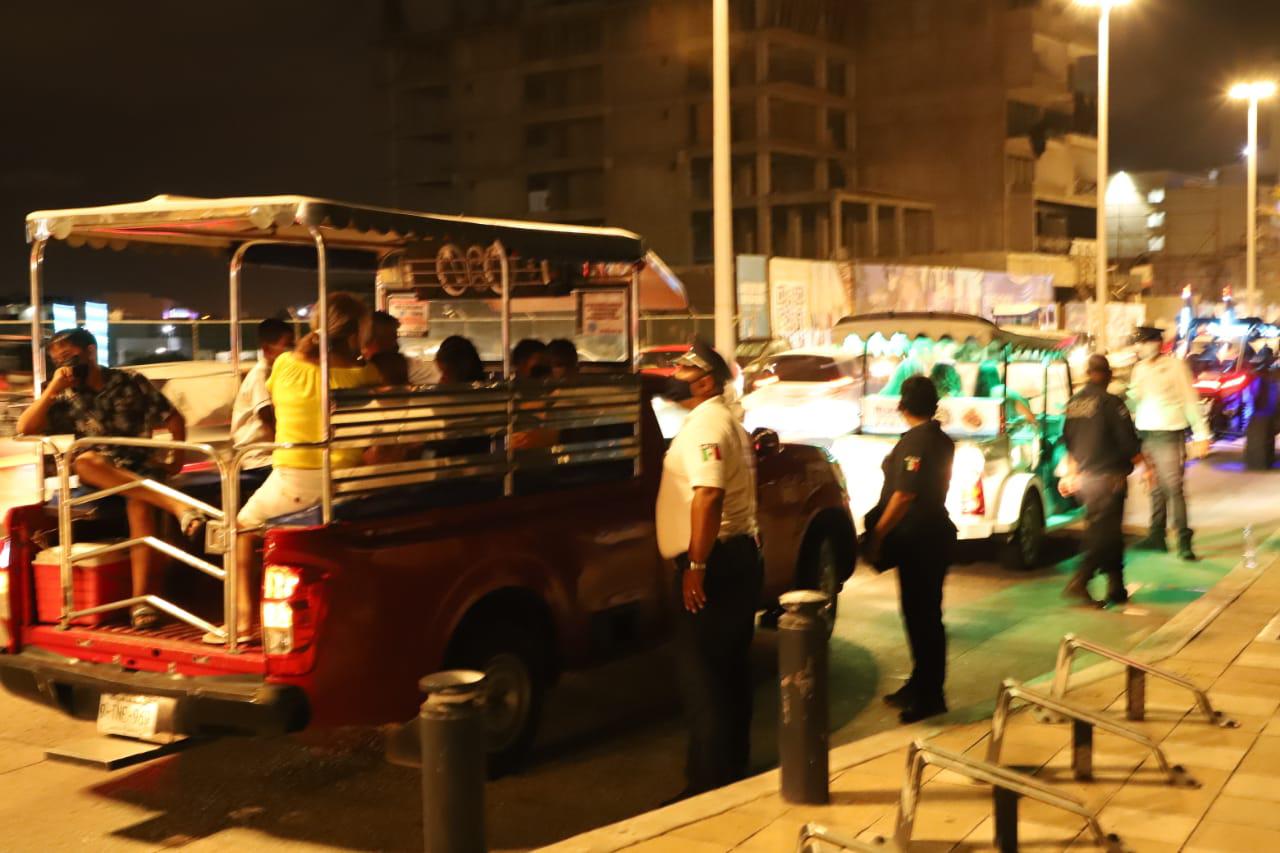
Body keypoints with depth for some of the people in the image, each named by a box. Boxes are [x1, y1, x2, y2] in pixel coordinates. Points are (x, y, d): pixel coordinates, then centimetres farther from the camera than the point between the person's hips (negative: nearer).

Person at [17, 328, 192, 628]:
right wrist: (52, 388, -6)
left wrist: (176, 456, -3)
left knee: (140, 505, -34)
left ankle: (142, 599, -38)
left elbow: (174, 418, 8)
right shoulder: (66, 399, 11)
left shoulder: (131, 383, 6)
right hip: (100, 477, 2)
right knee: (85, 459, -34)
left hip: (141, 467, -1)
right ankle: (172, 503, -46)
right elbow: (25, 429, -2)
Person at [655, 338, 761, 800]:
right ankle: (733, 769, 23)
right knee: (729, 671, 15)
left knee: (700, 673, -7)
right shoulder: (726, 422, 20)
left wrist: (696, 565, -27)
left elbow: (708, 495, -27)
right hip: (739, 555, 11)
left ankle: (709, 782, -4)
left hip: (713, 561, -11)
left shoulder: (705, 424, -14)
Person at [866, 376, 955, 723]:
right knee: (921, 613, 17)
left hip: (919, 539, -10)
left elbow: (903, 497, -22)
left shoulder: (915, 442, -18)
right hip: (932, 534, 10)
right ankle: (921, 685, 27)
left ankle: (929, 695, 1)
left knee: (922, 616, -4)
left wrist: (877, 535, -15)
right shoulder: (941, 440, 13)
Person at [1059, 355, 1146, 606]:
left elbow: (1069, 442, 17)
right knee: (1105, 533, -5)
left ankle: (1116, 588, 19)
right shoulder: (1110, 402, -12)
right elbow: (1129, 442, -11)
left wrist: (1071, 474, 26)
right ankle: (1079, 581, -17)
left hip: (1084, 478, 7)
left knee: (1104, 532, 15)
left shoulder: (1074, 402, 9)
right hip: (1109, 477, -7)